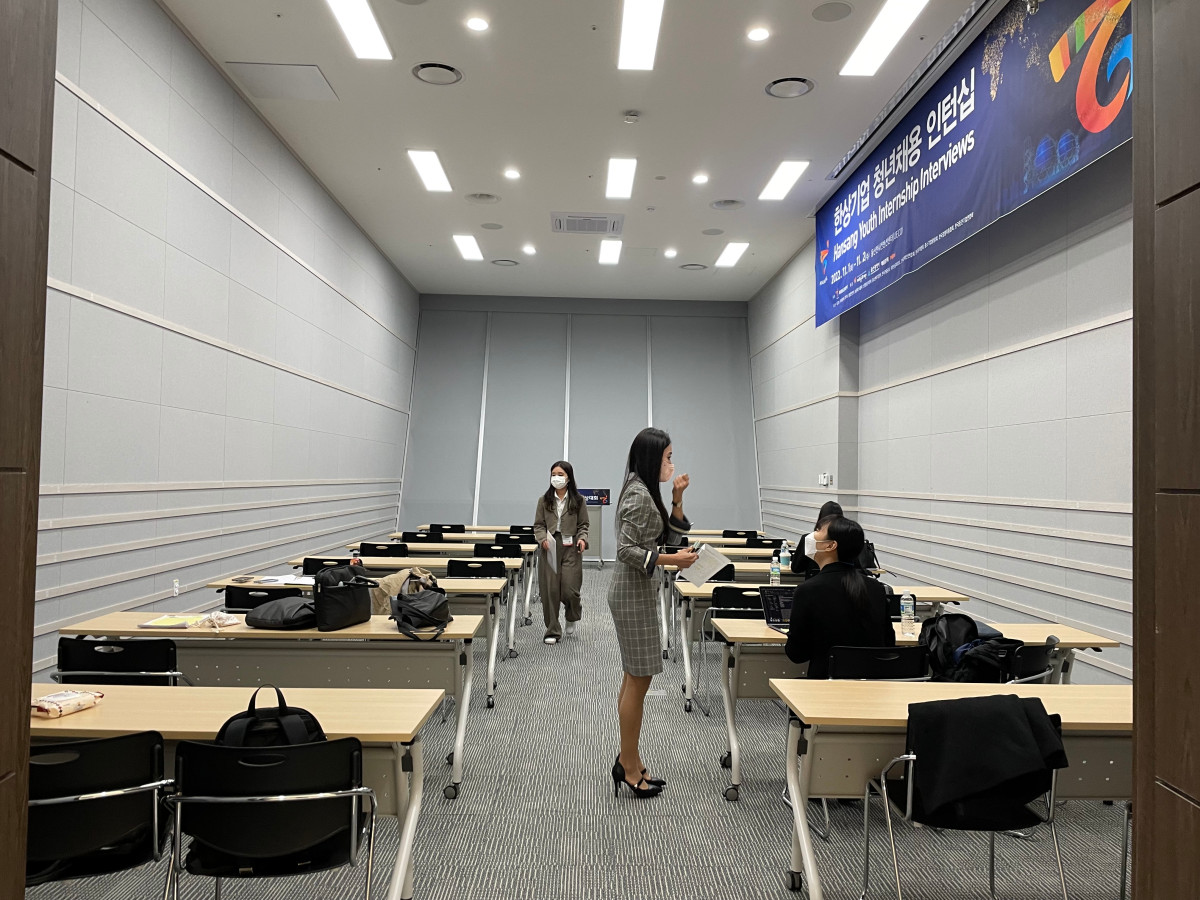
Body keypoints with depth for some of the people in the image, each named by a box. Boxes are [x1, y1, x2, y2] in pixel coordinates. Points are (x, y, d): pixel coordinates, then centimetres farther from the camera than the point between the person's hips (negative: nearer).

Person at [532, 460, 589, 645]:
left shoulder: (578, 501, 3)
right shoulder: (544, 500, 6)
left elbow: (583, 525, 7)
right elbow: (538, 525, 7)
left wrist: (582, 539, -11)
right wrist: (543, 538, -12)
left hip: (570, 548, -1)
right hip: (549, 548, 1)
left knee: (569, 590, -5)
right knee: (550, 590, -1)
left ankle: (572, 618, 29)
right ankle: (552, 631, 11)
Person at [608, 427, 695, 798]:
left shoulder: (646, 492, 13)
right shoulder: (639, 496, -17)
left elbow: (669, 537, 14)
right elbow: (627, 550, -22)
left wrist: (677, 498, 4)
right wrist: (672, 559, -23)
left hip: (638, 591, 10)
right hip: (633, 594, -10)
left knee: (635, 678, 15)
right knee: (639, 680, -3)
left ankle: (628, 760, 25)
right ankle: (630, 768, 8)